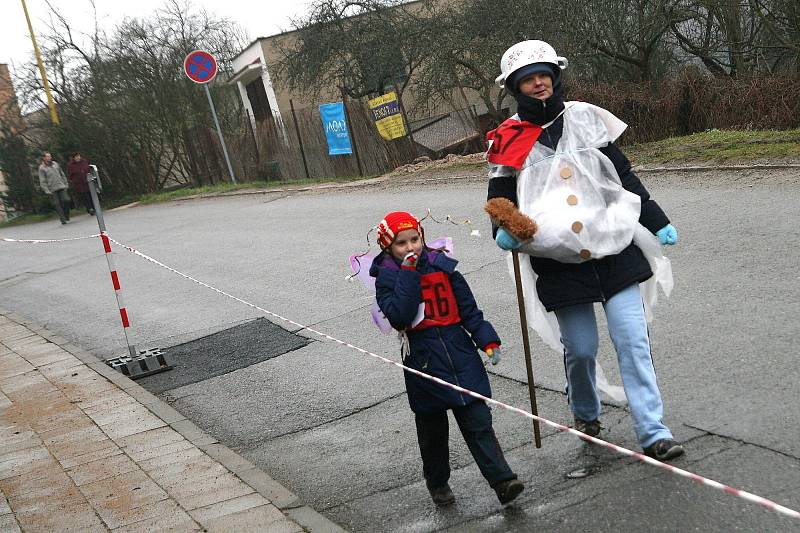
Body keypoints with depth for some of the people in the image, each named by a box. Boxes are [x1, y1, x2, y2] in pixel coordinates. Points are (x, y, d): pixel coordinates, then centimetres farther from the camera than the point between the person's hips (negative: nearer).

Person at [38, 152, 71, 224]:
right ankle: (63, 219, 2)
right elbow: (42, 182, -5)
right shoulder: (42, 168, -2)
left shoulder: (55, 164, 12)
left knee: (66, 200, -9)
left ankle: (66, 216, 9)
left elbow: (62, 174, 19)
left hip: (61, 186, 3)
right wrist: (47, 191, -12)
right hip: (52, 190, -3)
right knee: (57, 204, -3)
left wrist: (65, 184, 13)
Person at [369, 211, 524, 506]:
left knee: (478, 420, -3)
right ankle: (437, 482, 30)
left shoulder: (442, 266, 5)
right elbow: (399, 316, -19)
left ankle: (503, 481, -5)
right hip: (423, 360, -1)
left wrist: (487, 339, 1)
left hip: (460, 352, 1)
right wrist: (409, 273, -18)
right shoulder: (387, 277, -2)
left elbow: (468, 307, 10)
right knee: (432, 427, 12)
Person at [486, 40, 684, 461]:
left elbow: (625, 176, 12)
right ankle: (585, 415, 34)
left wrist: (657, 222, 10)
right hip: (558, 261, -1)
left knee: (633, 340, -5)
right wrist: (504, 233, -15)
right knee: (580, 349, 4)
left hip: (613, 248, 1)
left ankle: (652, 432, -1)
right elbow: (500, 202, 7)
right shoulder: (508, 141, 2)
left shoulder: (585, 119, 6)